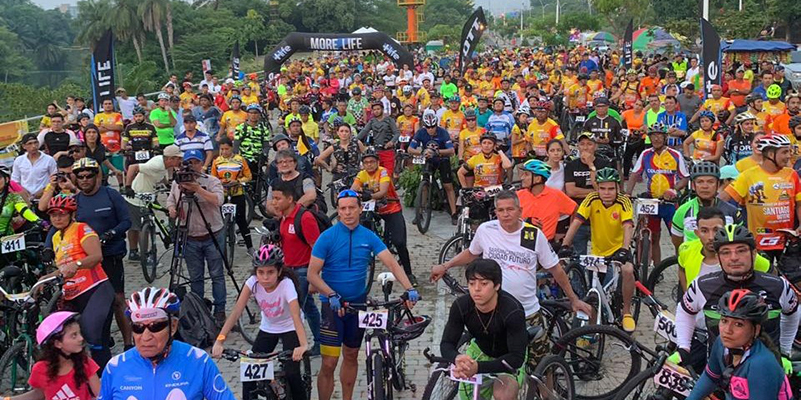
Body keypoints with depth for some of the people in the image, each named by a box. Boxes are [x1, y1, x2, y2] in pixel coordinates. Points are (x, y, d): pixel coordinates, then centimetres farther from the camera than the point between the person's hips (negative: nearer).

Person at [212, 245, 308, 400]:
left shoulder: (286, 284, -31)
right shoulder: (253, 282, -22)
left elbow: (296, 316, -43)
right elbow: (236, 312, -26)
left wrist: (303, 345, -58)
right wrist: (219, 340, -37)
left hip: (290, 328, -4)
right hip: (267, 329, 4)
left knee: (291, 374, -18)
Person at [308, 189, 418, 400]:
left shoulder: (369, 237, 0)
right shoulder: (327, 237, -10)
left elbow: (392, 264, -7)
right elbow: (312, 274, -12)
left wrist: (409, 289, -21)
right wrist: (332, 295, -26)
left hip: (358, 303, 4)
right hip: (333, 305, -4)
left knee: (351, 356, 17)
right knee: (329, 363, -9)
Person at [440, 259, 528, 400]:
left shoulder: (513, 311, -35)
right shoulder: (461, 306, -24)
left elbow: (517, 358, -35)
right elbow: (447, 344, -18)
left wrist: (479, 367, -50)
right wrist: (457, 358, -44)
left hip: (508, 357, -4)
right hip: (479, 351, 4)